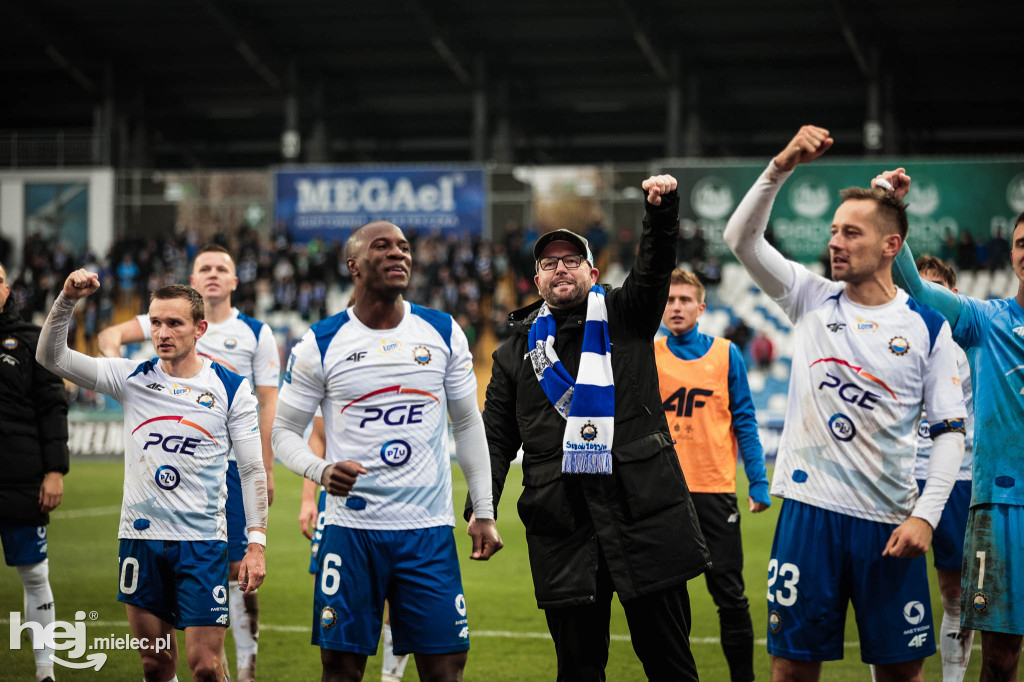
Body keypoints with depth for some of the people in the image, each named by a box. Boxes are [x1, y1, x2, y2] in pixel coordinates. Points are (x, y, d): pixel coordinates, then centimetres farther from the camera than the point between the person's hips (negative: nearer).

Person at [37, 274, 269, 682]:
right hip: (141, 537, 3)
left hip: (202, 541, -2)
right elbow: (51, 357, -1)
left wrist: (256, 543, -5)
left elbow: (252, 469, 1)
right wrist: (67, 299, -17)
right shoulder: (132, 378, 4)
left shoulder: (231, 388, -1)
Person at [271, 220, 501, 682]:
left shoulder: (443, 333, 6)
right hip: (351, 528, -2)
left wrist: (484, 513, 9)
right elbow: (285, 431, 5)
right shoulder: (321, 345, -1)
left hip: (429, 529, 2)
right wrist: (321, 471, -16)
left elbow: (468, 425, 13)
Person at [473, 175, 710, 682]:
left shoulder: (626, 316, 12)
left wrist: (662, 208, -25)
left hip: (646, 516, -2)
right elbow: (497, 439, 16)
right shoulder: (516, 352, 17)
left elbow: (655, 267, -6)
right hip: (561, 531, 2)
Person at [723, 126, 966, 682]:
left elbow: (950, 431, 3)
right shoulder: (812, 300, 6)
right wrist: (782, 167, -18)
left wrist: (926, 516, -7)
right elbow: (741, 238, -5)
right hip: (810, 510, 1)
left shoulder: (926, 327, 3)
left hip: (889, 524, 0)